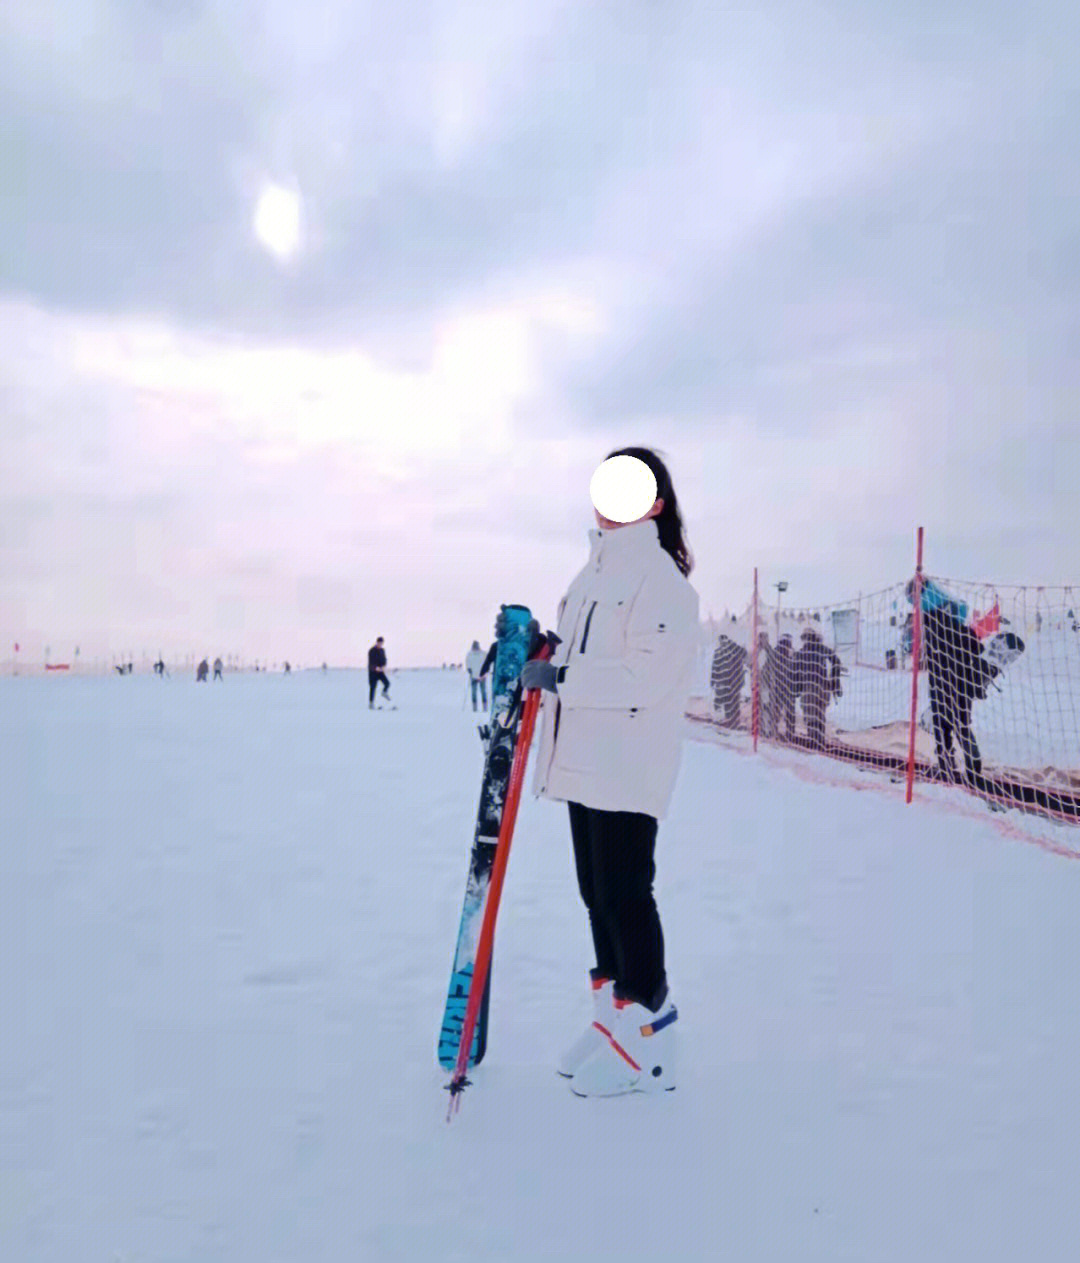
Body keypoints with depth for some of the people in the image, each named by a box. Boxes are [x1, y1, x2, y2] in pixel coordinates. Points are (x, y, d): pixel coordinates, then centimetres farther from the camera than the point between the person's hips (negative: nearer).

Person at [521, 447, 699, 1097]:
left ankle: (646, 1036, 11)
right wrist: (540, 657, 4)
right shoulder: (596, 572, 17)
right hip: (583, 762, 9)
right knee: (597, 892, 14)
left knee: (624, 894, -3)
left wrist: (559, 678, -19)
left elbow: (646, 675, -21)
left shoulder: (659, 578, -11)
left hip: (628, 769, -9)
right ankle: (615, 1015, 28)